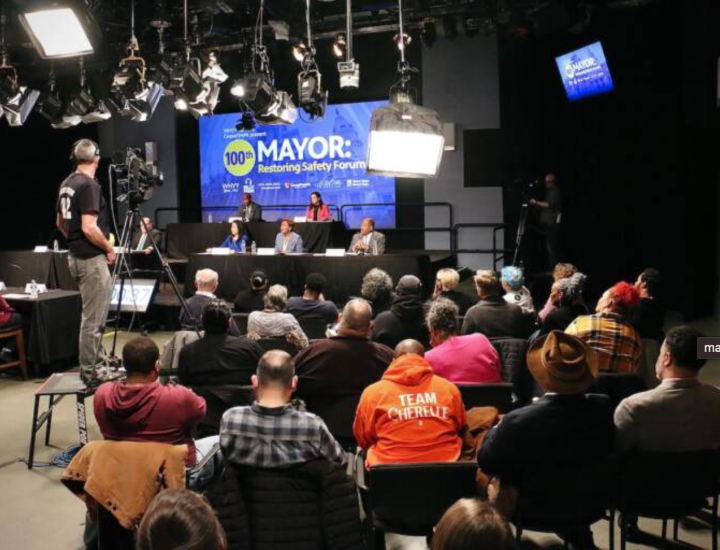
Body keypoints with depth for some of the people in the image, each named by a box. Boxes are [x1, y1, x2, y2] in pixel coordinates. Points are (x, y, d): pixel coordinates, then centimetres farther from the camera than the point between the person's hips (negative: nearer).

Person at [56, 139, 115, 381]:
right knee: (93, 319, -3)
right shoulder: (89, 185, -17)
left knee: (95, 315, 20)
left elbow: (60, 223, 19)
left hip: (76, 256, 10)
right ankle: (89, 372, 3)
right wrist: (109, 249, -11)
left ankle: (98, 361, 30)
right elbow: (89, 227, -23)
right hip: (92, 259, -10)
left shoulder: (66, 184, 10)